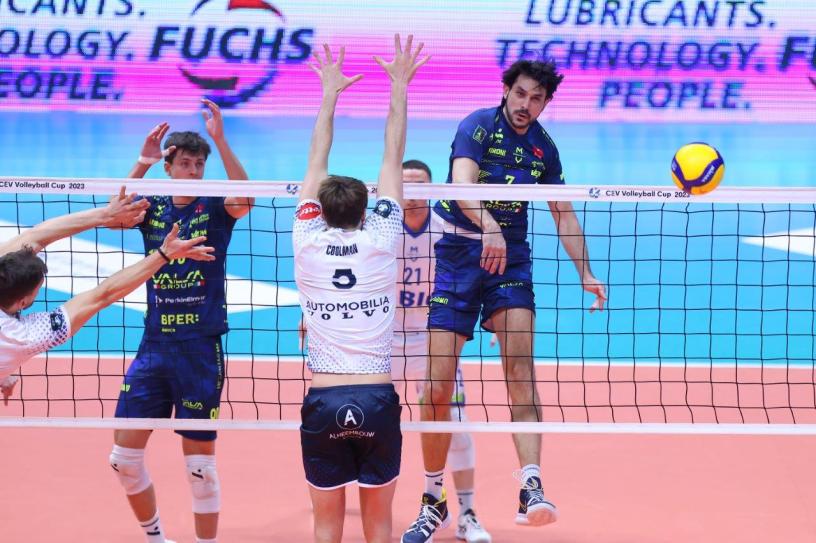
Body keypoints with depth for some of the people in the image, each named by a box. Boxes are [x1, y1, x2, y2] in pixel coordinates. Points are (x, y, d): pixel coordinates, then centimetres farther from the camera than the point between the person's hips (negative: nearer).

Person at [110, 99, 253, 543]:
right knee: (124, 456, 5)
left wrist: (220, 139, -31)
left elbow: (244, 200, -25)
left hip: (201, 350, -4)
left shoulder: (215, 207, -2)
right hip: (154, 345, 4)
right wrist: (143, 162, -25)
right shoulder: (153, 208, 5)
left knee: (200, 463, 1)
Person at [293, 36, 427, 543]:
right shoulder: (380, 241, 1)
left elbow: (317, 164, 16)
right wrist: (399, 85, 20)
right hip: (378, 398, 0)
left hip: (323, 401, 0)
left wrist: (331, 92, 27)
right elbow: (393, 158, 11)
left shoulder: (307, 243, 2)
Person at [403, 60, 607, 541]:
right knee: (438, 386, -4)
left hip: (510, 256, 3)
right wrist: (489, 227, -43)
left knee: (521, 362, -19)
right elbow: (462, 186, -26)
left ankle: (531, 490, -26)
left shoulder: (543, 147, 7)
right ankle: (434, 501, 12)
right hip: (459, 251, -3)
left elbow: (563, 214, 17)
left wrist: (585, 273, 9)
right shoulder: (479, 126, -9)